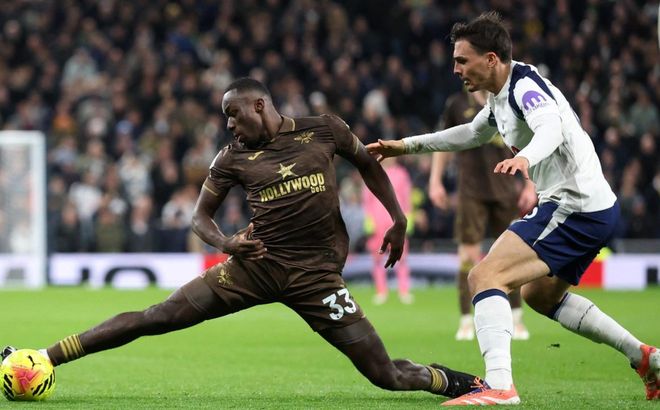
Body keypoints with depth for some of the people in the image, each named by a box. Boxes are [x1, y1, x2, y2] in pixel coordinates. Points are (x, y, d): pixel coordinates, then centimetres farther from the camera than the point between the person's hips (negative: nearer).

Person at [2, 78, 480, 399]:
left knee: (388, 377, -11)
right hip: (257, 264, 1)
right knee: (156, 317, -11)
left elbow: (368, 163, 18)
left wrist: (398, 220, 13)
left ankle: (448, 379, 19)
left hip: (316, 275, -1)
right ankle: (44, 358, -9)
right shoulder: (234, 157, 4)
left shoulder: (323, 129, 2)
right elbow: (201, 216, 10)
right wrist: (225, 242, -12)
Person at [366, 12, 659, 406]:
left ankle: (499, 385, -33)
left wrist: (524, 159, -58)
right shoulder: (500, 95, 15)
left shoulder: (525, 85, -15)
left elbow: (551, 127, -37)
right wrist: (407, 145, 33)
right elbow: (472, 134, 36)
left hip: (574, 207, -11)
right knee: (541, 295, 28)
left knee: (485, 277, -19)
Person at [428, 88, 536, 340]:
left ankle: (516, 320, 12)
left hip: (506, 191, 1)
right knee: (468, 253, -5)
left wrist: (530, 186, 3)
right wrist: (435, 181, 7)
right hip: (471, 192, -1)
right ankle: (466, 321, 3)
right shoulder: (457, 105, 4)